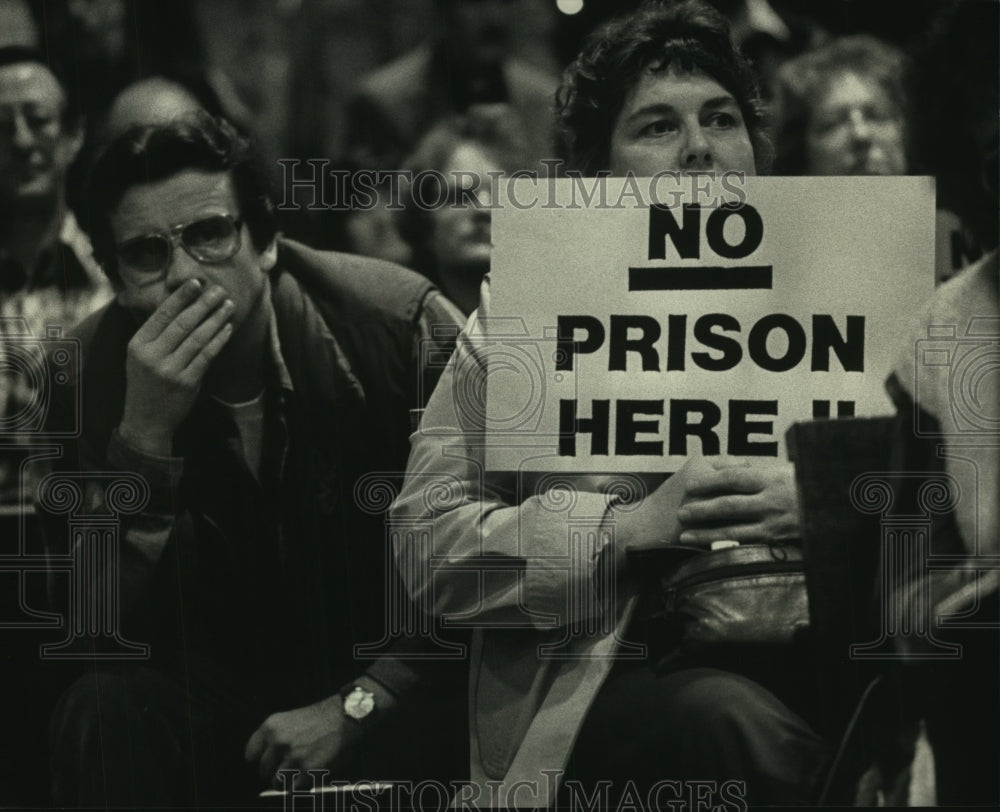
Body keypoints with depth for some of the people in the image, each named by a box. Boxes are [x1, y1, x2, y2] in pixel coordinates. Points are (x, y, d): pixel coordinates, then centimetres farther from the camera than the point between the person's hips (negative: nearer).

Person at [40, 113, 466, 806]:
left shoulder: (403, 326, -16)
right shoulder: (94, 371, -9)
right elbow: (103, 631, -15)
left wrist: (359, 705, -21)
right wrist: (146, 432, -27)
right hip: (217, 683, 2)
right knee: (111, 711, -27)